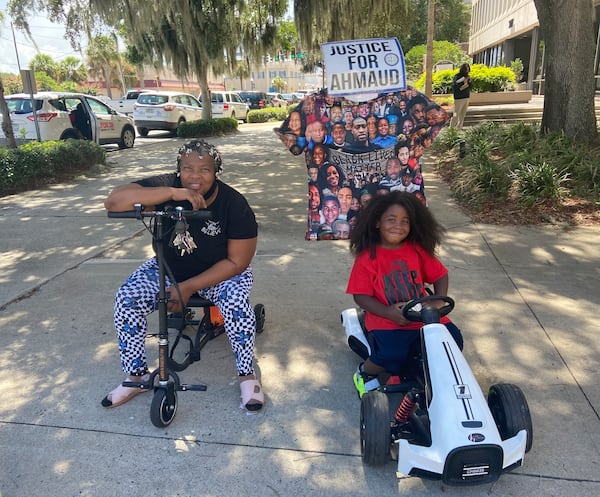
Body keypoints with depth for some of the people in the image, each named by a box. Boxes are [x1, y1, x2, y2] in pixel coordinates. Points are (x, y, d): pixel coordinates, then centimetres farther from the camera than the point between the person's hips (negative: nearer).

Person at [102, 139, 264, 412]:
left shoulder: (233, 204, -20)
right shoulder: (166, 186, -17)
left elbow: (237, 262, -18)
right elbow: (113, 201, -32)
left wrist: (188, 287, -25)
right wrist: (172, 193, -42)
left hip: (221, 273, -2)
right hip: (169, 268, 3)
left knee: (236, 302, -32)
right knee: (126, 298, -19)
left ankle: (248, 375, -9)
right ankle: (136, 375, 2)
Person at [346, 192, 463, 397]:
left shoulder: (417, 249, 5)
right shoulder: (367, 257, -8)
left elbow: (440, 275, 11)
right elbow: (360, 296, -10)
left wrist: (439, 302, -7)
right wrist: (388, 312, -23)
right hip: (386, 321, -5)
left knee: (453, 339, -10)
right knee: (392, 355, -29)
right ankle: (364, 373, 8)